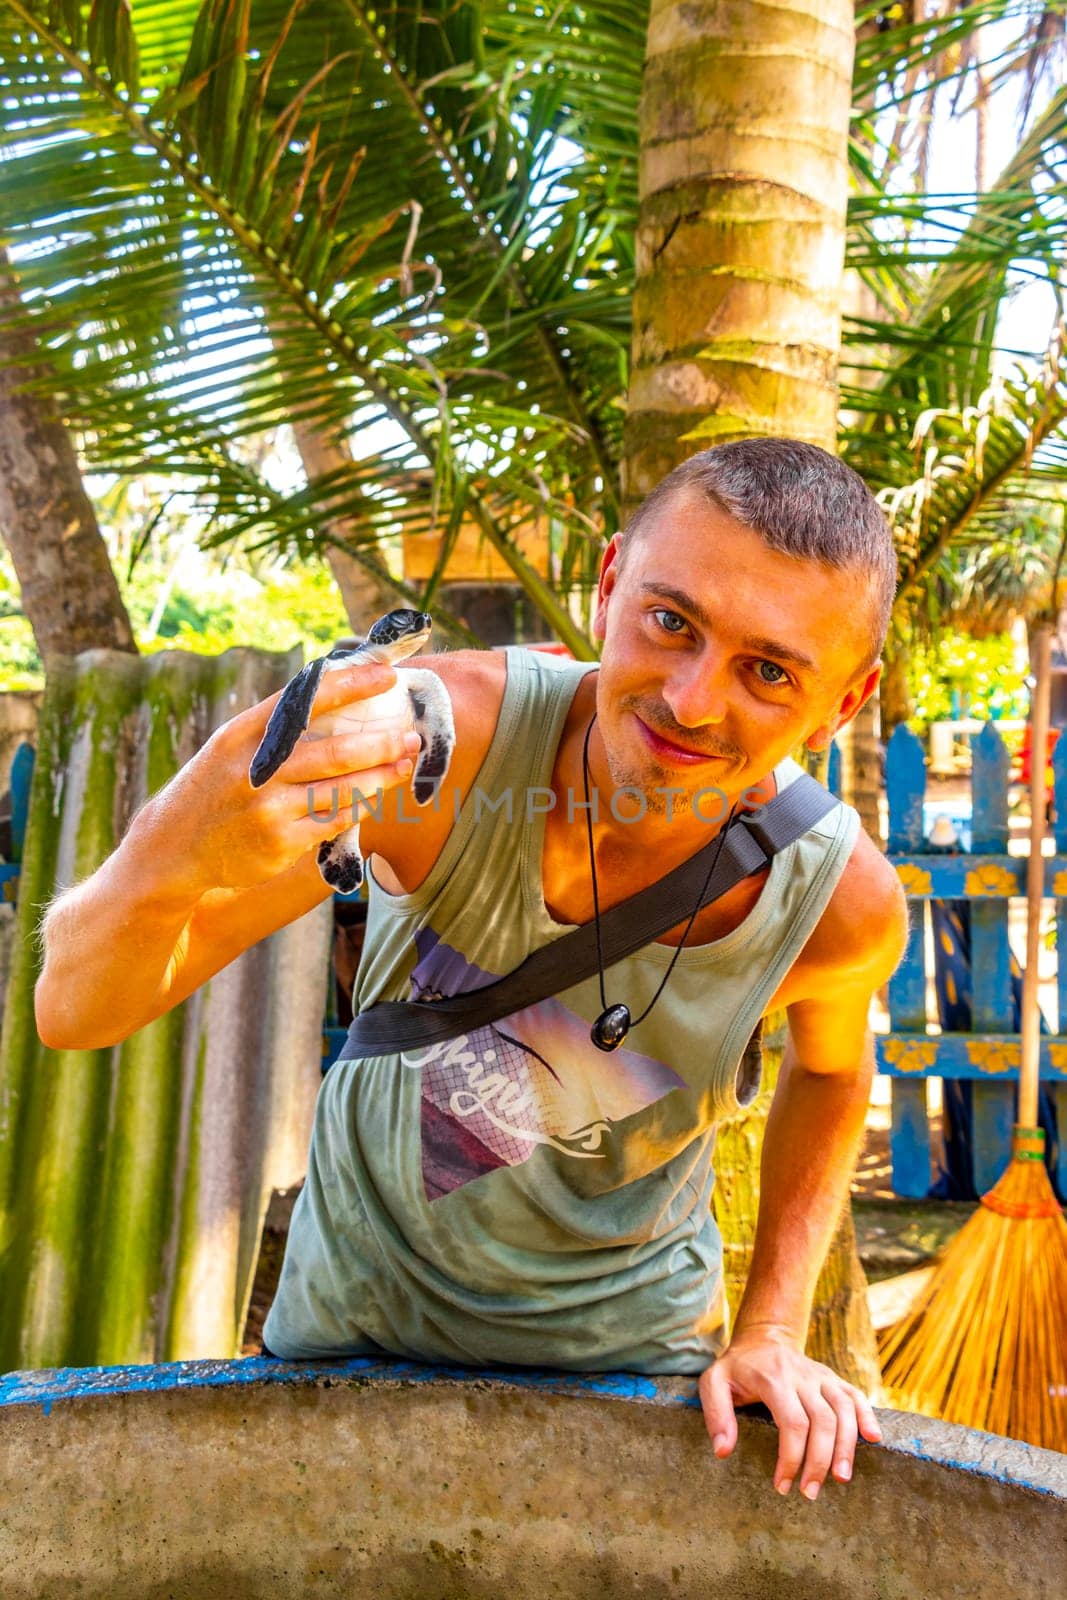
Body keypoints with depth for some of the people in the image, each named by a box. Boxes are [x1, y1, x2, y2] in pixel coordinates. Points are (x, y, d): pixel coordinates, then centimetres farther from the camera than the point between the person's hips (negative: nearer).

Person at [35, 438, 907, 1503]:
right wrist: (172, 859, -52)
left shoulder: (845, 900, -26)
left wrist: (771, 1333, -3)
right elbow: (77, 1011, -30)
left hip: (624, 1337, 1)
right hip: (357, 1306, 0)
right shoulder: (439, 742, -34)